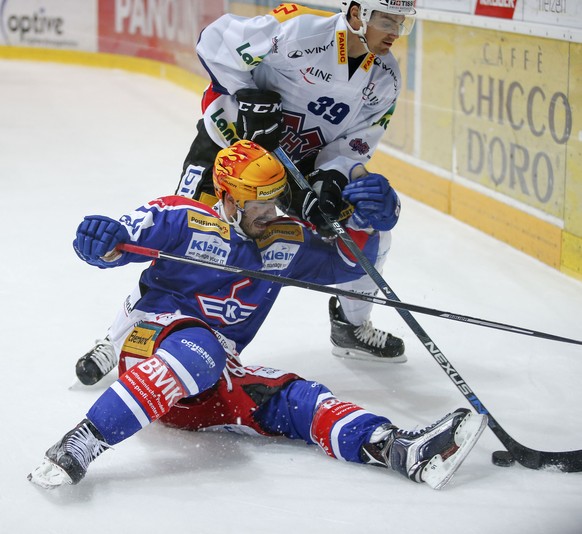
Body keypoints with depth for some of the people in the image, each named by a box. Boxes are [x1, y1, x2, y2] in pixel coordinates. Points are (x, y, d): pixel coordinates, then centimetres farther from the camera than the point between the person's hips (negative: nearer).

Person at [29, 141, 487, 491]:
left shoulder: (286, 240, 11)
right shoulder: (186, 219, -8)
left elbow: (348, 262, 19)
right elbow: (126, 235, -14)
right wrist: (104, 240, -39)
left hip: (210, 379, 6)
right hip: (149, 339, -6)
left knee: (291, 399, -16)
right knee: (197, 351, -40)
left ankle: (395, 447, -38)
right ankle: (82, 443, -51)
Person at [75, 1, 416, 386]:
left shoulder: (385, 79, -10)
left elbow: (355, 143, -7)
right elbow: (216, 42, -20)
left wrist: (329, 181, -25)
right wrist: (246, 96, -28)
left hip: (304, 158, 5)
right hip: (232, 134, -5)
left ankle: (350, 325, 16)